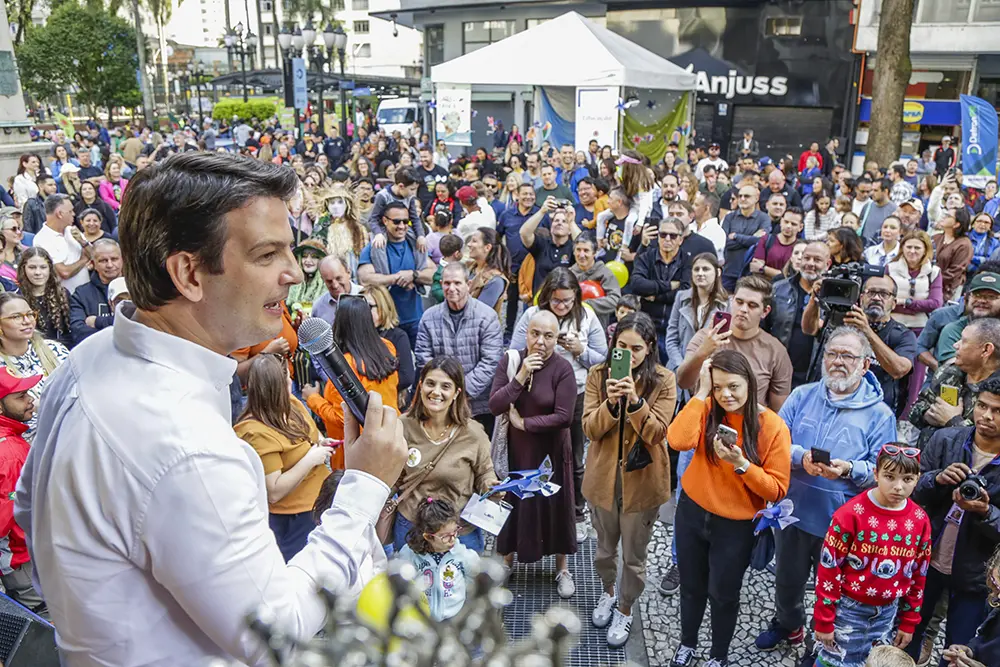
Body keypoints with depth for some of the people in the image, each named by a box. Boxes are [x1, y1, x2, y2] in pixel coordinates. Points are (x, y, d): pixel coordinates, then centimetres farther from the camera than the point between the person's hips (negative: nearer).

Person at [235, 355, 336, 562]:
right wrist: (310, 459, -26)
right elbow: (274, 493, -28)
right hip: (291, 522, -8)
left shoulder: (291, 404, -3)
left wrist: (320, 443, 0)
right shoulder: (257, 433, -28)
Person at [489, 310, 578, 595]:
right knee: (510, 502, 14)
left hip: (551, 450, -2)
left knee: (554, 503, 11)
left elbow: (564, 417, -22)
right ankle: (506, 559, 37)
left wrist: (523, 422, -16)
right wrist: (521, 376, -24)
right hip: (515, 447, 2)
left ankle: (562, 568, 31)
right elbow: (495, 406, -14)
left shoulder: (562, 368, -16)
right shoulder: (510, 360, -7)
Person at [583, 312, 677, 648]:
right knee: (605, 547, 22)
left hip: (643, 480, -2)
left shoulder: (663, 380, -12)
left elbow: (656, 432, -17)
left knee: (634, 555, 13)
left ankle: (625, 609, 38)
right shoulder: (598, 375, -7)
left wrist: (635, 401, -33)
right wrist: (611, 402, -30)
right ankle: (608, 592, 51)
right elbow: (590, 429, -12)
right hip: (604, 476, 2)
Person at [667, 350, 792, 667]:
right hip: (692, 512, 3)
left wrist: (741, 464, -30)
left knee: (723, 594, 17)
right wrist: (701, 393, -24)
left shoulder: (773, 426, -16)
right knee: (691, 586, 22)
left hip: (736, 525, -2)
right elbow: (678, 440, -28)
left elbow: (776, 490, -15)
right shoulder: (707, 410, -9)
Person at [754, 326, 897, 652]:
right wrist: (801, 457, -24)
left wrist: (849, 470, -30)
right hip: (794, 511, 3)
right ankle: (787, 625, 50)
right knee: (788, 579, 22)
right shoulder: (802, 396, 0)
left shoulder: (880, 414, -7)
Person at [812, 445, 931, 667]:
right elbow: (828, 568, -14)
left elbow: (918, 575, 7)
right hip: (849, 609, -4)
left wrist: (909, 622, 11)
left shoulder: (920, 520, -5)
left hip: (888, 612, 4)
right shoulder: (851, 513, -19)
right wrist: (823, 621, -11)